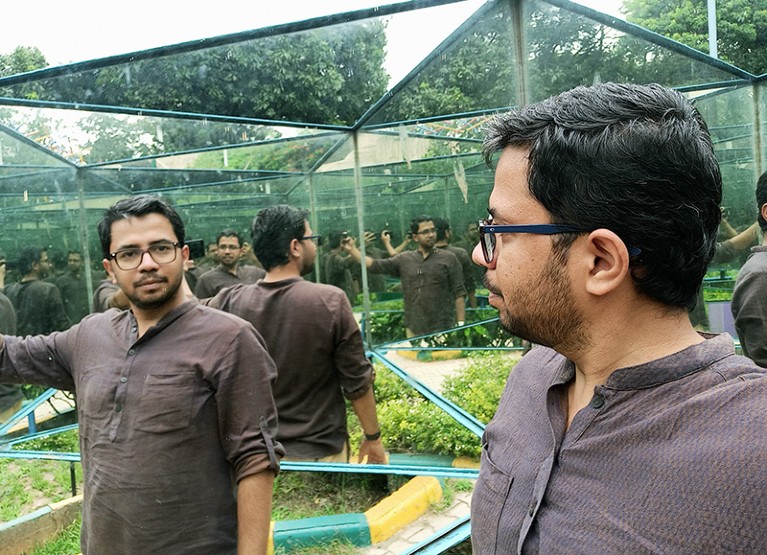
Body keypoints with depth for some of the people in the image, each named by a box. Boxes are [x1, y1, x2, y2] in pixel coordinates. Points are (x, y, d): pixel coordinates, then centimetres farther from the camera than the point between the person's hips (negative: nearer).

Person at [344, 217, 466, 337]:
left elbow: (458, 293, -2)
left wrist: (461, 324, -7)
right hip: (413, 330, 3)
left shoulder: (449, 259, 1)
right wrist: (352, 249, 0)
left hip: (443, 330, -3)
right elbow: (375, 265, 8)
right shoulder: (404, 259, 10)